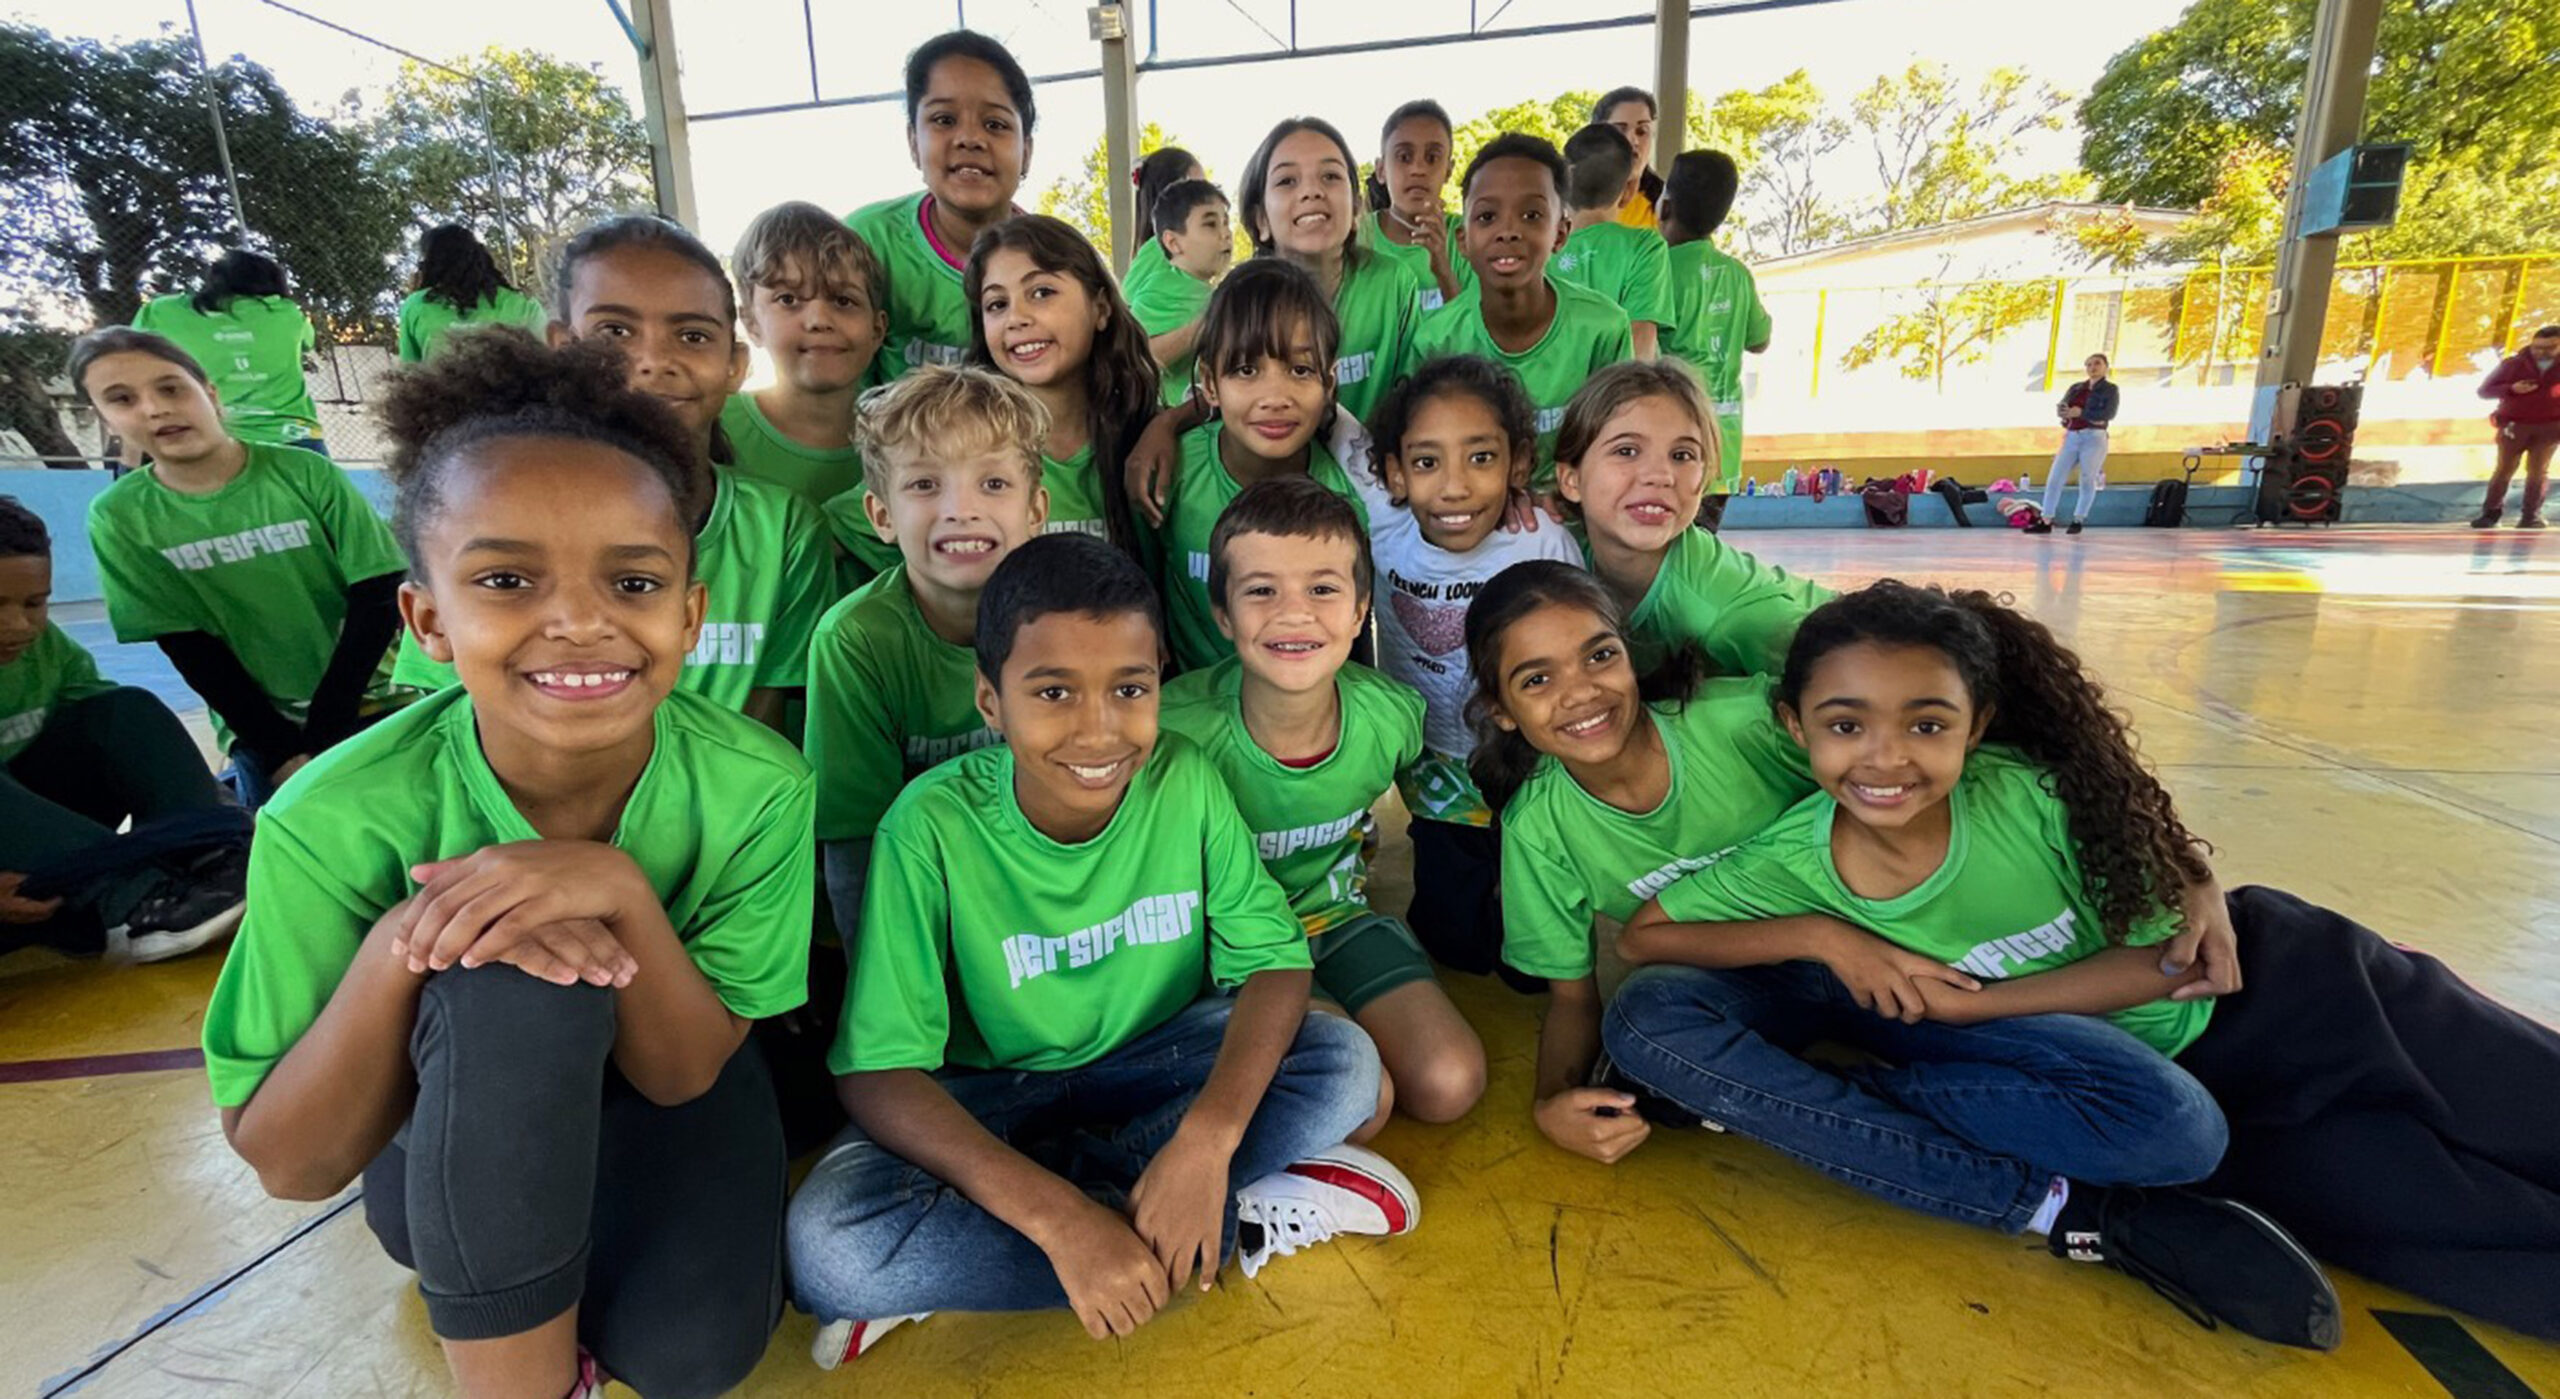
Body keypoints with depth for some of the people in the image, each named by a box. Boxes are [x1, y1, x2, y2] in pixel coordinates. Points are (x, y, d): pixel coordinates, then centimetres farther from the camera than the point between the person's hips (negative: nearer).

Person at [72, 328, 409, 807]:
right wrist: (282, 753, -11)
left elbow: (378, 597, -9)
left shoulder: (306, 473, -8)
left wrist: (321, 739, -12)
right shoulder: (119, 516, -3)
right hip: (260, 725, 1)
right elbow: (190, 650, -2)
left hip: (372, 699, 0)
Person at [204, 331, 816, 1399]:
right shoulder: (339, 820, -25)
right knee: (509, 978, -33)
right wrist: (398, 950, -36)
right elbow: (289, 1167, -18)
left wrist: (625, 894, -37)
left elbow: (682, 1077, -20)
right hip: (442, 1141, -1)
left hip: (661, 1095, 1)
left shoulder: (757, 787, -25)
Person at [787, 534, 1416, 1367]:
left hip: (1158, 1065, 2)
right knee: (828, 1242, -29)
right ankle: (1240, 1221, -17)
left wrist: (1207, 1139, -33)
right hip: (986, 1099, -1)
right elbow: (876, 1071, -22)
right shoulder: (934, 826, -22)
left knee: (1343, 1064, -22)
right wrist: (1059, 1218, -34)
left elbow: (1275, 962, -15)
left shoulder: (1186, 781, -16)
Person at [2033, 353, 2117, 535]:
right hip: (2071, 437, 4)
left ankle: (2078, 521, 1)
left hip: (2094, 438, -4)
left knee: (2087, 480, -7)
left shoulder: (2110, 389, 5)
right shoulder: (2076, 388, 17)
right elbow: (2060, 408, 4)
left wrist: (2081, 413, -18)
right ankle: (2046, 522, -4)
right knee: (2054, 478, -4)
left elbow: (2109, 413, -10)